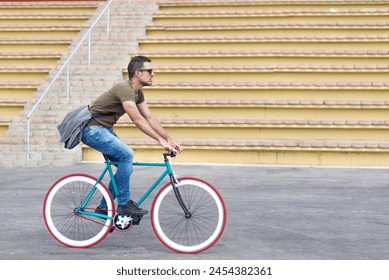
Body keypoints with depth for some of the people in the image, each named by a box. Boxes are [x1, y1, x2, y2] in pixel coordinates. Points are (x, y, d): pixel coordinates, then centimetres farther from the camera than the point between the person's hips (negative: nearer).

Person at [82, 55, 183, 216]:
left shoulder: (137, 93, 8)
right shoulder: (125, 88, -22)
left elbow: (150, 118, 8)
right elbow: (137, 120, -28)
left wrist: (169, 140, 0)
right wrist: (160, 140, -29)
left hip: (105, 130, 10)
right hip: (93, 129, -10)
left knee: (126, 166, 5)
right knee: (126, 154, -24)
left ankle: (104, 207, 14)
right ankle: (124, 204, -15)